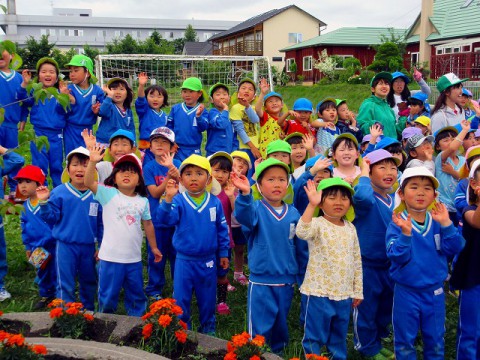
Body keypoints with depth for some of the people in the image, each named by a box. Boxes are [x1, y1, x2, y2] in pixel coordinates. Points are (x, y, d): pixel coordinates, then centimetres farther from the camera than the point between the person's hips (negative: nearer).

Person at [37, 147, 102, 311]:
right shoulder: (59, 192, -8)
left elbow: (101, 223, 2)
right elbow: (51, 218, -7)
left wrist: (101, 246, 5)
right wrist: (44, 202, -22)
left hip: (89, 247, 3)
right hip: (65, 245, -2)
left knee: (89, 283, 19)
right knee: (65, 285, 3)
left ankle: (88, 311, 37)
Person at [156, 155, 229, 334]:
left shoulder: (215, 202, -4)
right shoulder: (179, 201, -11)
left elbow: (222, 229, 4)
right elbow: (165, 219, -28)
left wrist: (223, 253, 7)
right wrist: (168, 199, -43)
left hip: (208, 260, 2)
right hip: (184, 260, -2)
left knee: (207, 298, 17)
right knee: (181, 299, 10)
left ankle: (208, 328, 37)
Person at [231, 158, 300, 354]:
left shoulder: (293, 214, 1)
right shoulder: (256, 209, -10)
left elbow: (300, 246, 9)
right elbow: (244, 216, -35)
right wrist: (245, 194, -54)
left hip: (286, 282, 4)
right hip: (260, 281, -4)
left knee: (281, 327, 20)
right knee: (259, 330, 4)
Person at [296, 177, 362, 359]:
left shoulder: (351, 228, 7)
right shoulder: (317, 224, -11)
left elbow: (357, 261, 13)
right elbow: (301, 232, -35)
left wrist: (358, 291, 13)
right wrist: (311, 205, -44)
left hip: (345, 294, 5)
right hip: (320, 292, -5)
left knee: (339, 337, 19)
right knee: (315, 337, 5)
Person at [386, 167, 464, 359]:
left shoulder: (438, 222, -3)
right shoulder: (397, 224, -14)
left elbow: (454, 249, -11)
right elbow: (397, 256, -22)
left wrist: (446, 224, -22)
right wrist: (405, 233, -36)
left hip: (435, 292, 4)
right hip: (406, 292, -3)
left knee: (436, 341, 20)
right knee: (405, 342, 13)